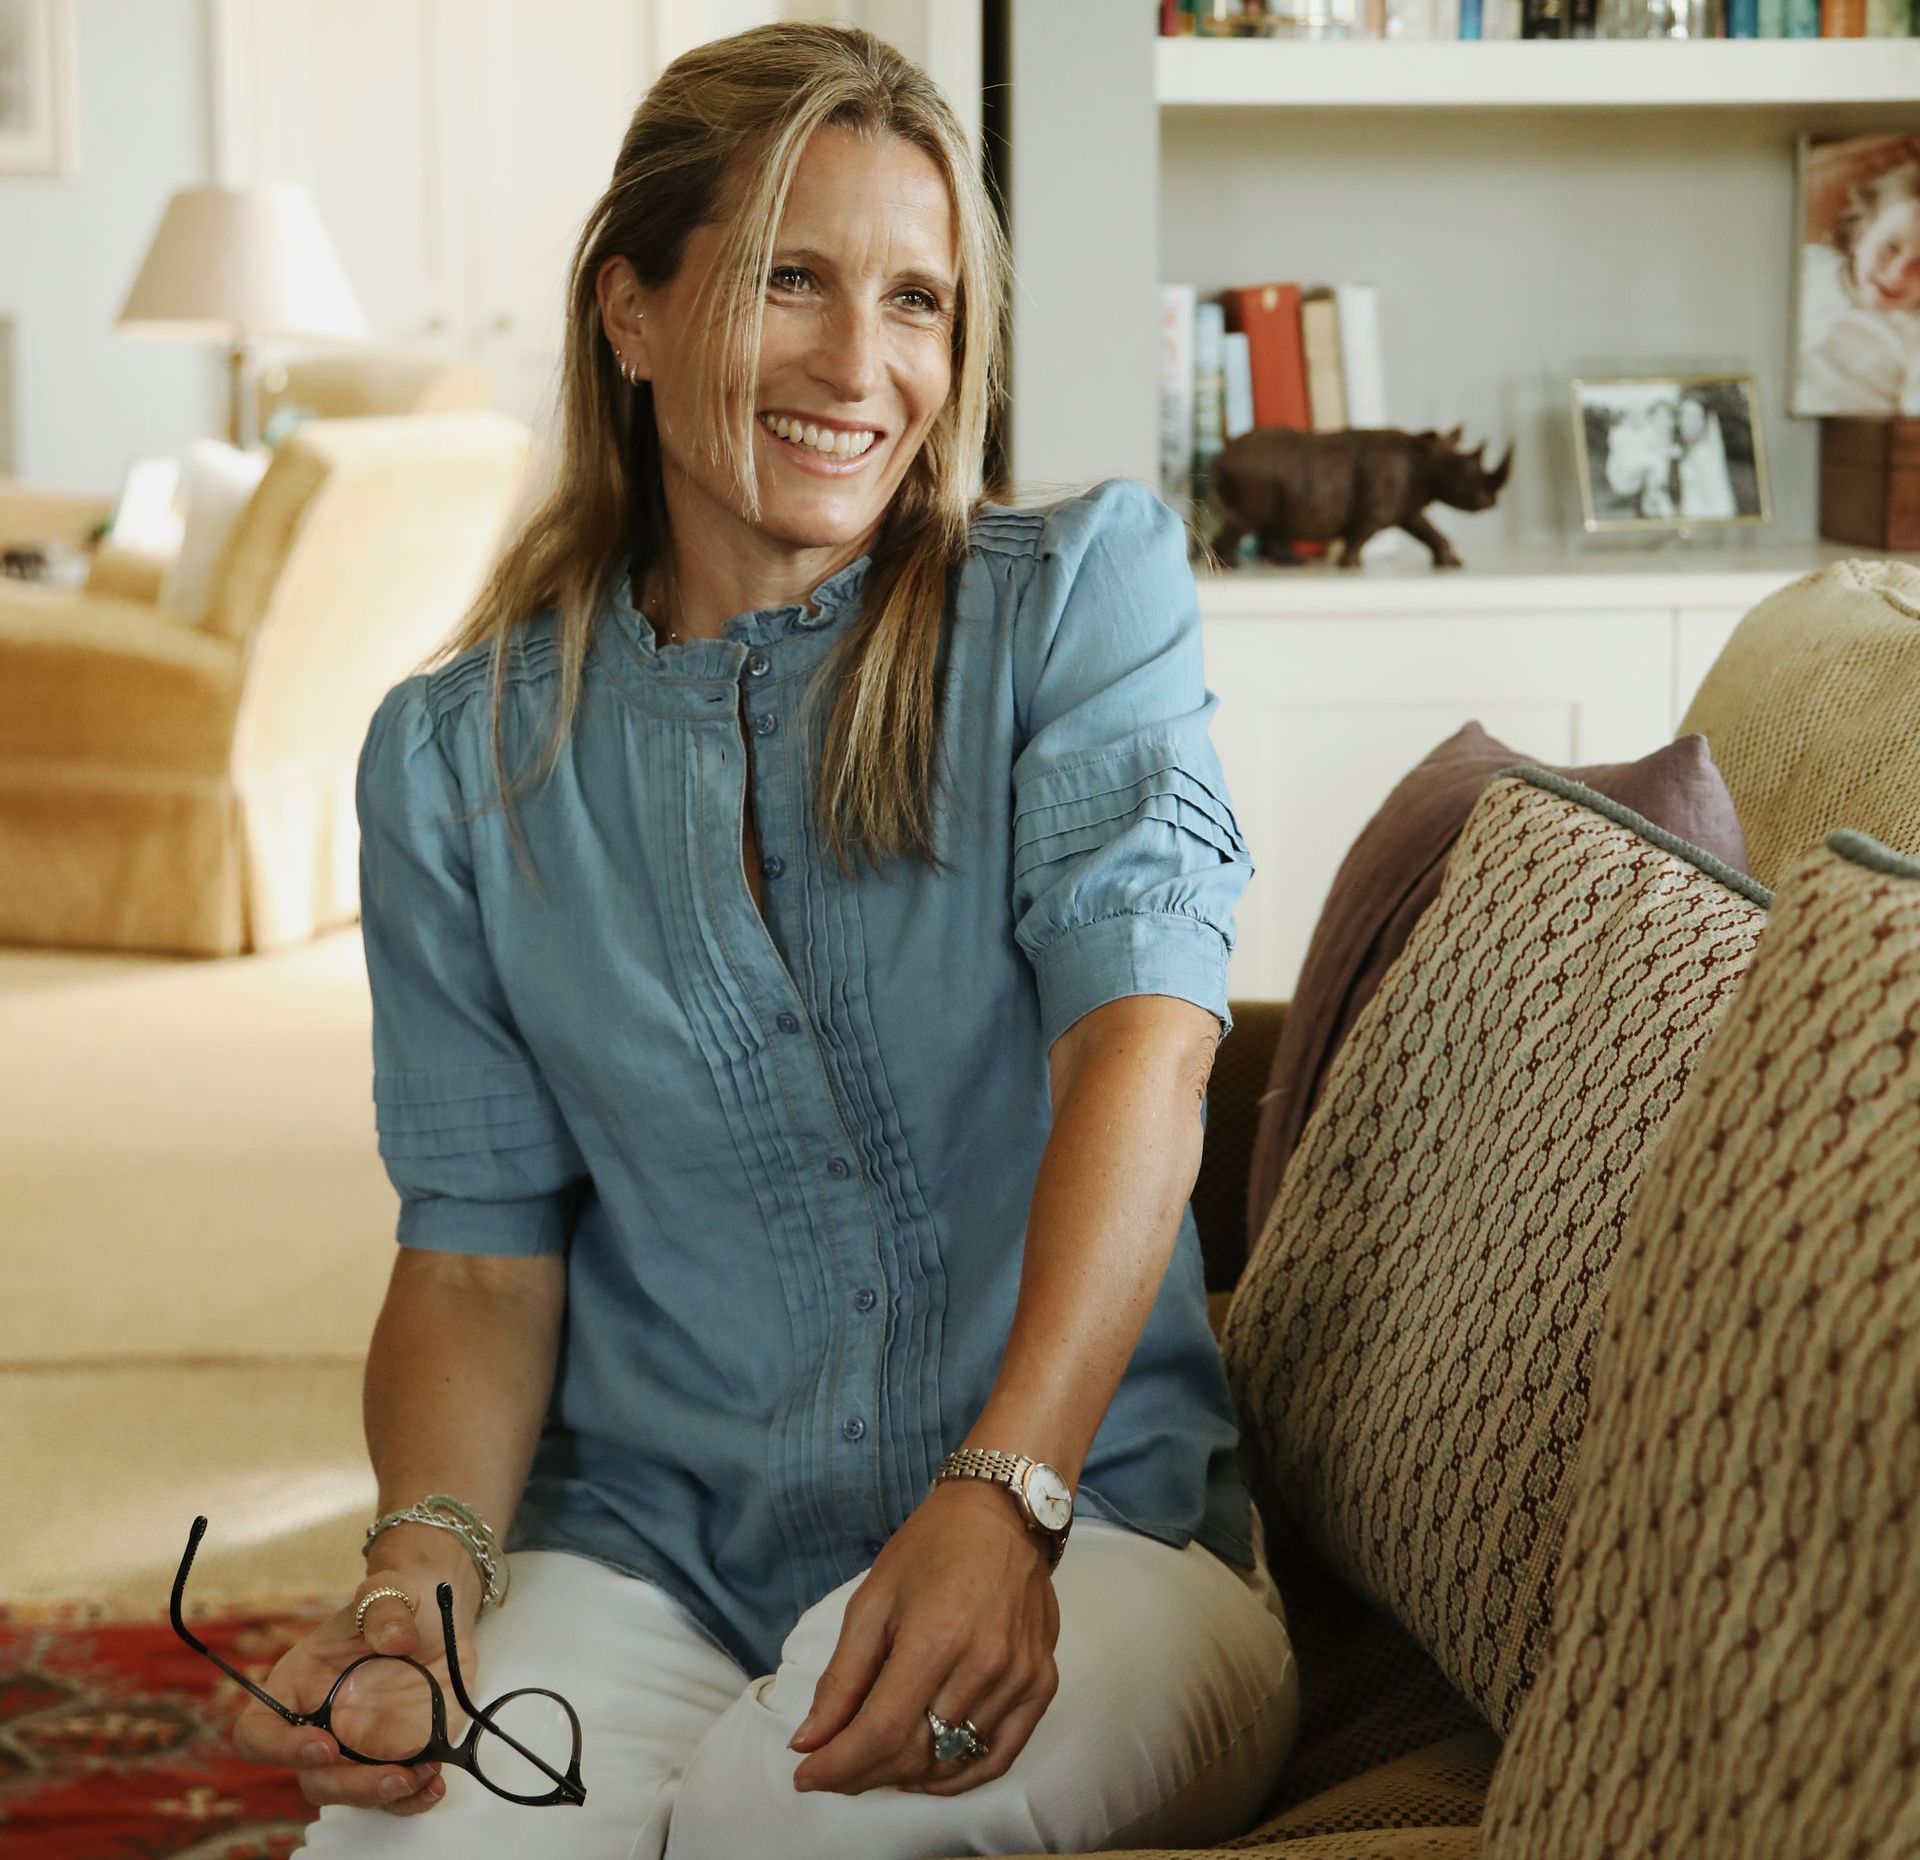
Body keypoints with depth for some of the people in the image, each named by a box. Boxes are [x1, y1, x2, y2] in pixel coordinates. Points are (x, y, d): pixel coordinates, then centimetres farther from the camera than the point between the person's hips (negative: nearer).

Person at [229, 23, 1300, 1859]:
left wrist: (1005, 1495, -29)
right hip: (648, 1551, 2)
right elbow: (479, 1250, 7)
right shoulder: (459, 757, 8)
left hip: (1084, 1519, -1)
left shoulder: (1085, 587, 1)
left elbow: (1140, 1043, -13)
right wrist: (419, 1565, -15)